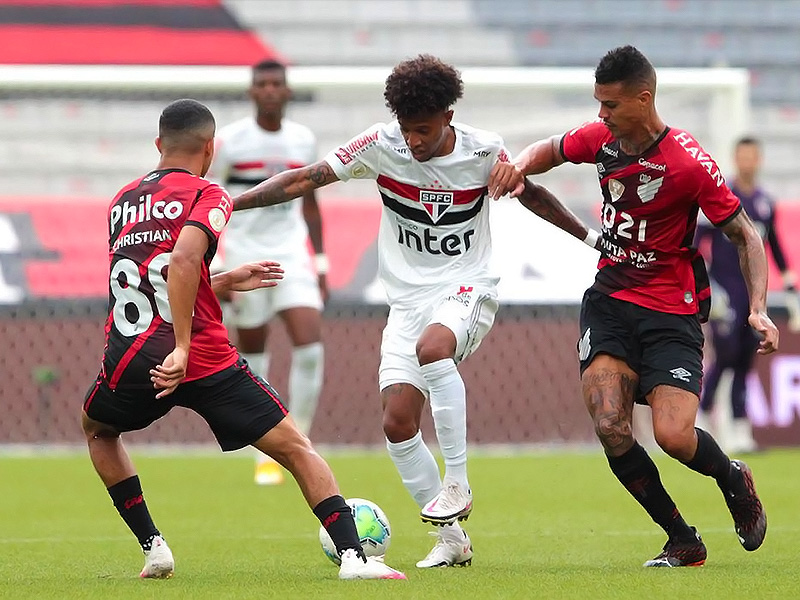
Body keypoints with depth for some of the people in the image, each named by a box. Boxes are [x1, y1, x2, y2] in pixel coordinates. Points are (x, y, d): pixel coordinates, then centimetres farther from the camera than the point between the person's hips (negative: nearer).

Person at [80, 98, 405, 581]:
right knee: (295, 447, 5)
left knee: (98, 430, 35)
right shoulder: (208, 196, 0)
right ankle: (353, 555, -8)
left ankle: (152, 546, 25)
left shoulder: (123, 203, 19)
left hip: (130, 359, 4)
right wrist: (183, 347, -20)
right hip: (205, 359, -4)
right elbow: (183, 261, -21)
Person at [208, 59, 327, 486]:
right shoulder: (229, 142, -6)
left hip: (292, 257, 2)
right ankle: (266, 456, 16)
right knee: (253, 357, 3)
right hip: (244, 258, -2)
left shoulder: (304, 141, 6)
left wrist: (321, 264, 14)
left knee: (310, 345, -14)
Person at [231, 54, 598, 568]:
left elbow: (533, 195, 11)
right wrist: (231, 203, -14)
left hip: (468, 289, -3)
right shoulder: (381, 146, -7)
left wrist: (591, 238, 19)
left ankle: (457, 483, -27)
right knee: (398, 422, -9)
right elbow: (307, 179, -7)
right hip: (407, 298, 3)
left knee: (432, 346, -37)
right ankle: (452, 537, 4)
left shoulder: (485, 151, -8)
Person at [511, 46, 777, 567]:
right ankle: (683, 542, 2)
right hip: (609, 301, 5)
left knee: (673, 436, -18)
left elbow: (745, 235, -10)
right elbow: (550, 150, 22)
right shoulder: (600, 138, -1)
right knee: (610, 428, -14)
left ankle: (734, 478, 20)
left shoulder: (690, 163, -18)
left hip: (671, 312, -5)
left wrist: (759, 309, -21)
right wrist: (519, 165, -1)